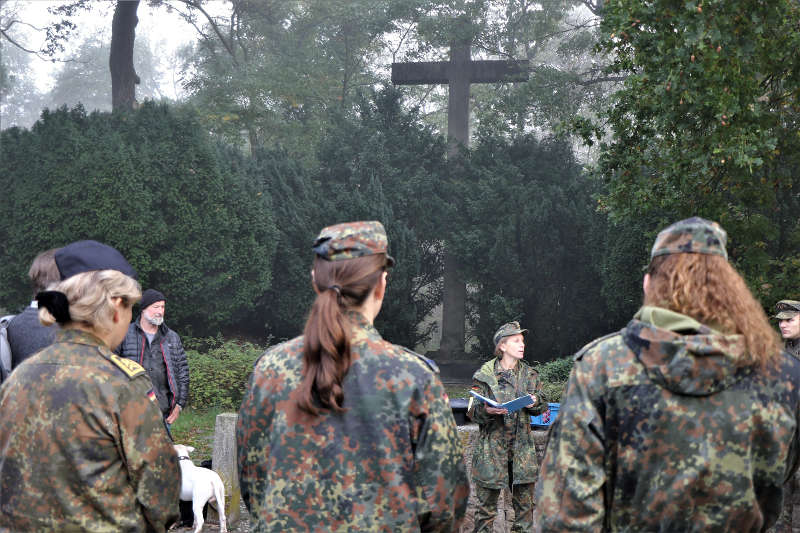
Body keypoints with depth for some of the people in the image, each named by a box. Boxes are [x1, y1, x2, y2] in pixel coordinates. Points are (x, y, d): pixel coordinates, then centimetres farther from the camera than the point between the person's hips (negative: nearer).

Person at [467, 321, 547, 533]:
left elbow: (542, 406, 16)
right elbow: (472, 411, -2)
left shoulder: (529, 374, 10)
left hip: (522, 446, 4)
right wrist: (486, 410, -24)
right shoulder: (484, 375, -2)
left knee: (525, 500, 7)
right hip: (492, 445, -3)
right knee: (486, 501, 1)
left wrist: (535, 403, -7)